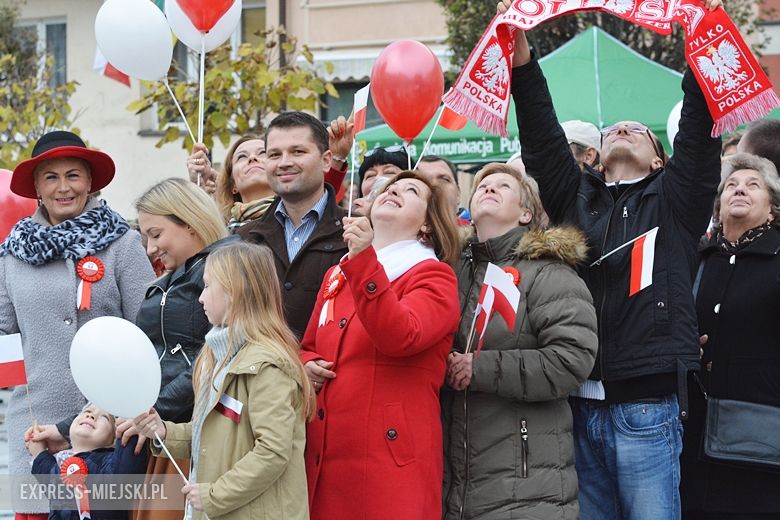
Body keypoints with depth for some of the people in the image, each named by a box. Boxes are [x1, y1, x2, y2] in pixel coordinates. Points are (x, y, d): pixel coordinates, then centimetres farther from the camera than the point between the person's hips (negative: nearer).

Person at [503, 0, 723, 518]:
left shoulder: (673, 200, 10)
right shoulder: (576, 198, 17)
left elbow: (700, 134, -1)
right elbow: (542, 138, 8)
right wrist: (521, 56, -2)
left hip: (647, 406, -3)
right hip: (578, 405, 3)